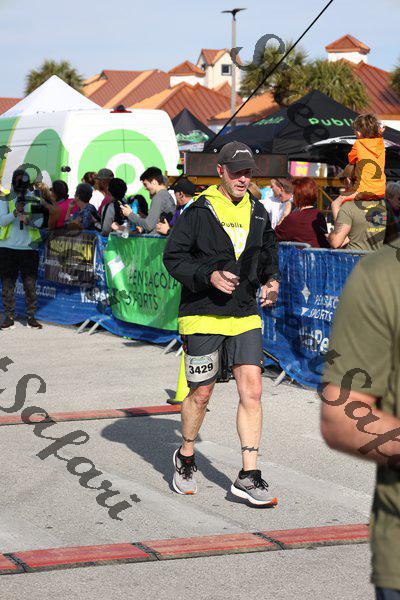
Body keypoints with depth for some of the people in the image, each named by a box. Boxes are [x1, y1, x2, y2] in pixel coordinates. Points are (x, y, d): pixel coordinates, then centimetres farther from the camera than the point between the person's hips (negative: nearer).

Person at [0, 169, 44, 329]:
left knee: (30, 283, 1)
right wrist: (15, 212, -22)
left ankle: (31, 316, 8)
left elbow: (39, 222, -2)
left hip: (29, 248, 0)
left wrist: (27, 220, -21)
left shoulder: (35, 200, 7)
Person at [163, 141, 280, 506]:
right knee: (201, 395, 5)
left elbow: (269, 254, 23)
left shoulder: (258, 214, 10)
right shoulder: (198, 212, -6)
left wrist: (272, 280, 2)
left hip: (245, 317, 4)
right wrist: (209, 276, -20)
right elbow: (173, 257, -6)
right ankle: (185, 459, 30)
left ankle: (249, 476, -2)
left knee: (252, 392, -6)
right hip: (203, 316, -4)